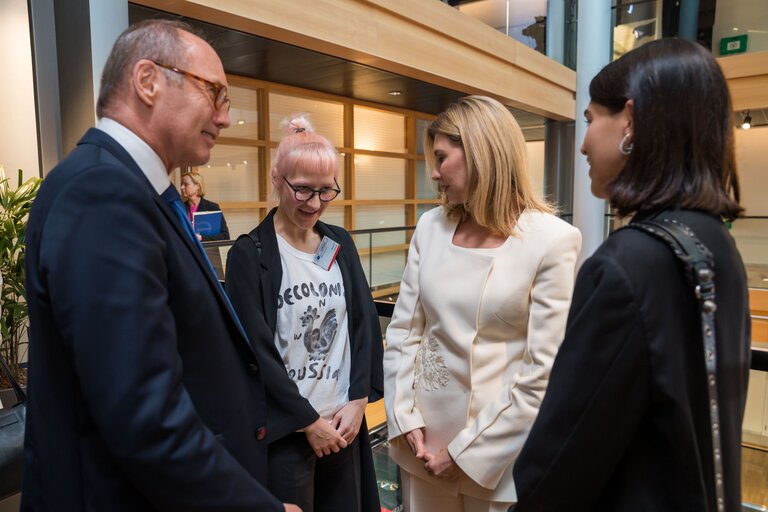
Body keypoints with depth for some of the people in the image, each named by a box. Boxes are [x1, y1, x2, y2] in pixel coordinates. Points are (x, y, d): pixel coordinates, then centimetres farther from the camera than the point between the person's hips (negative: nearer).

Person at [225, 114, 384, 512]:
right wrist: (309, 421, -10)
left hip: (343, 421, 4)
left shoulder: (340, 244, 4)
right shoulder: (250, 254, -10)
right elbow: (257, 352, -12)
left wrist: (357, 401, -4)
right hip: (284, 430, -4)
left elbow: (365, 323, 4)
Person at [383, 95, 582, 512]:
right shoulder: (431, 227, 0)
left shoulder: (551, 239, -14)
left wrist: (468, 450, -10)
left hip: (498, 455, -4)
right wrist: (406, 419, -4)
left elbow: (544, 372, -14)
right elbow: (402, 332, 3)